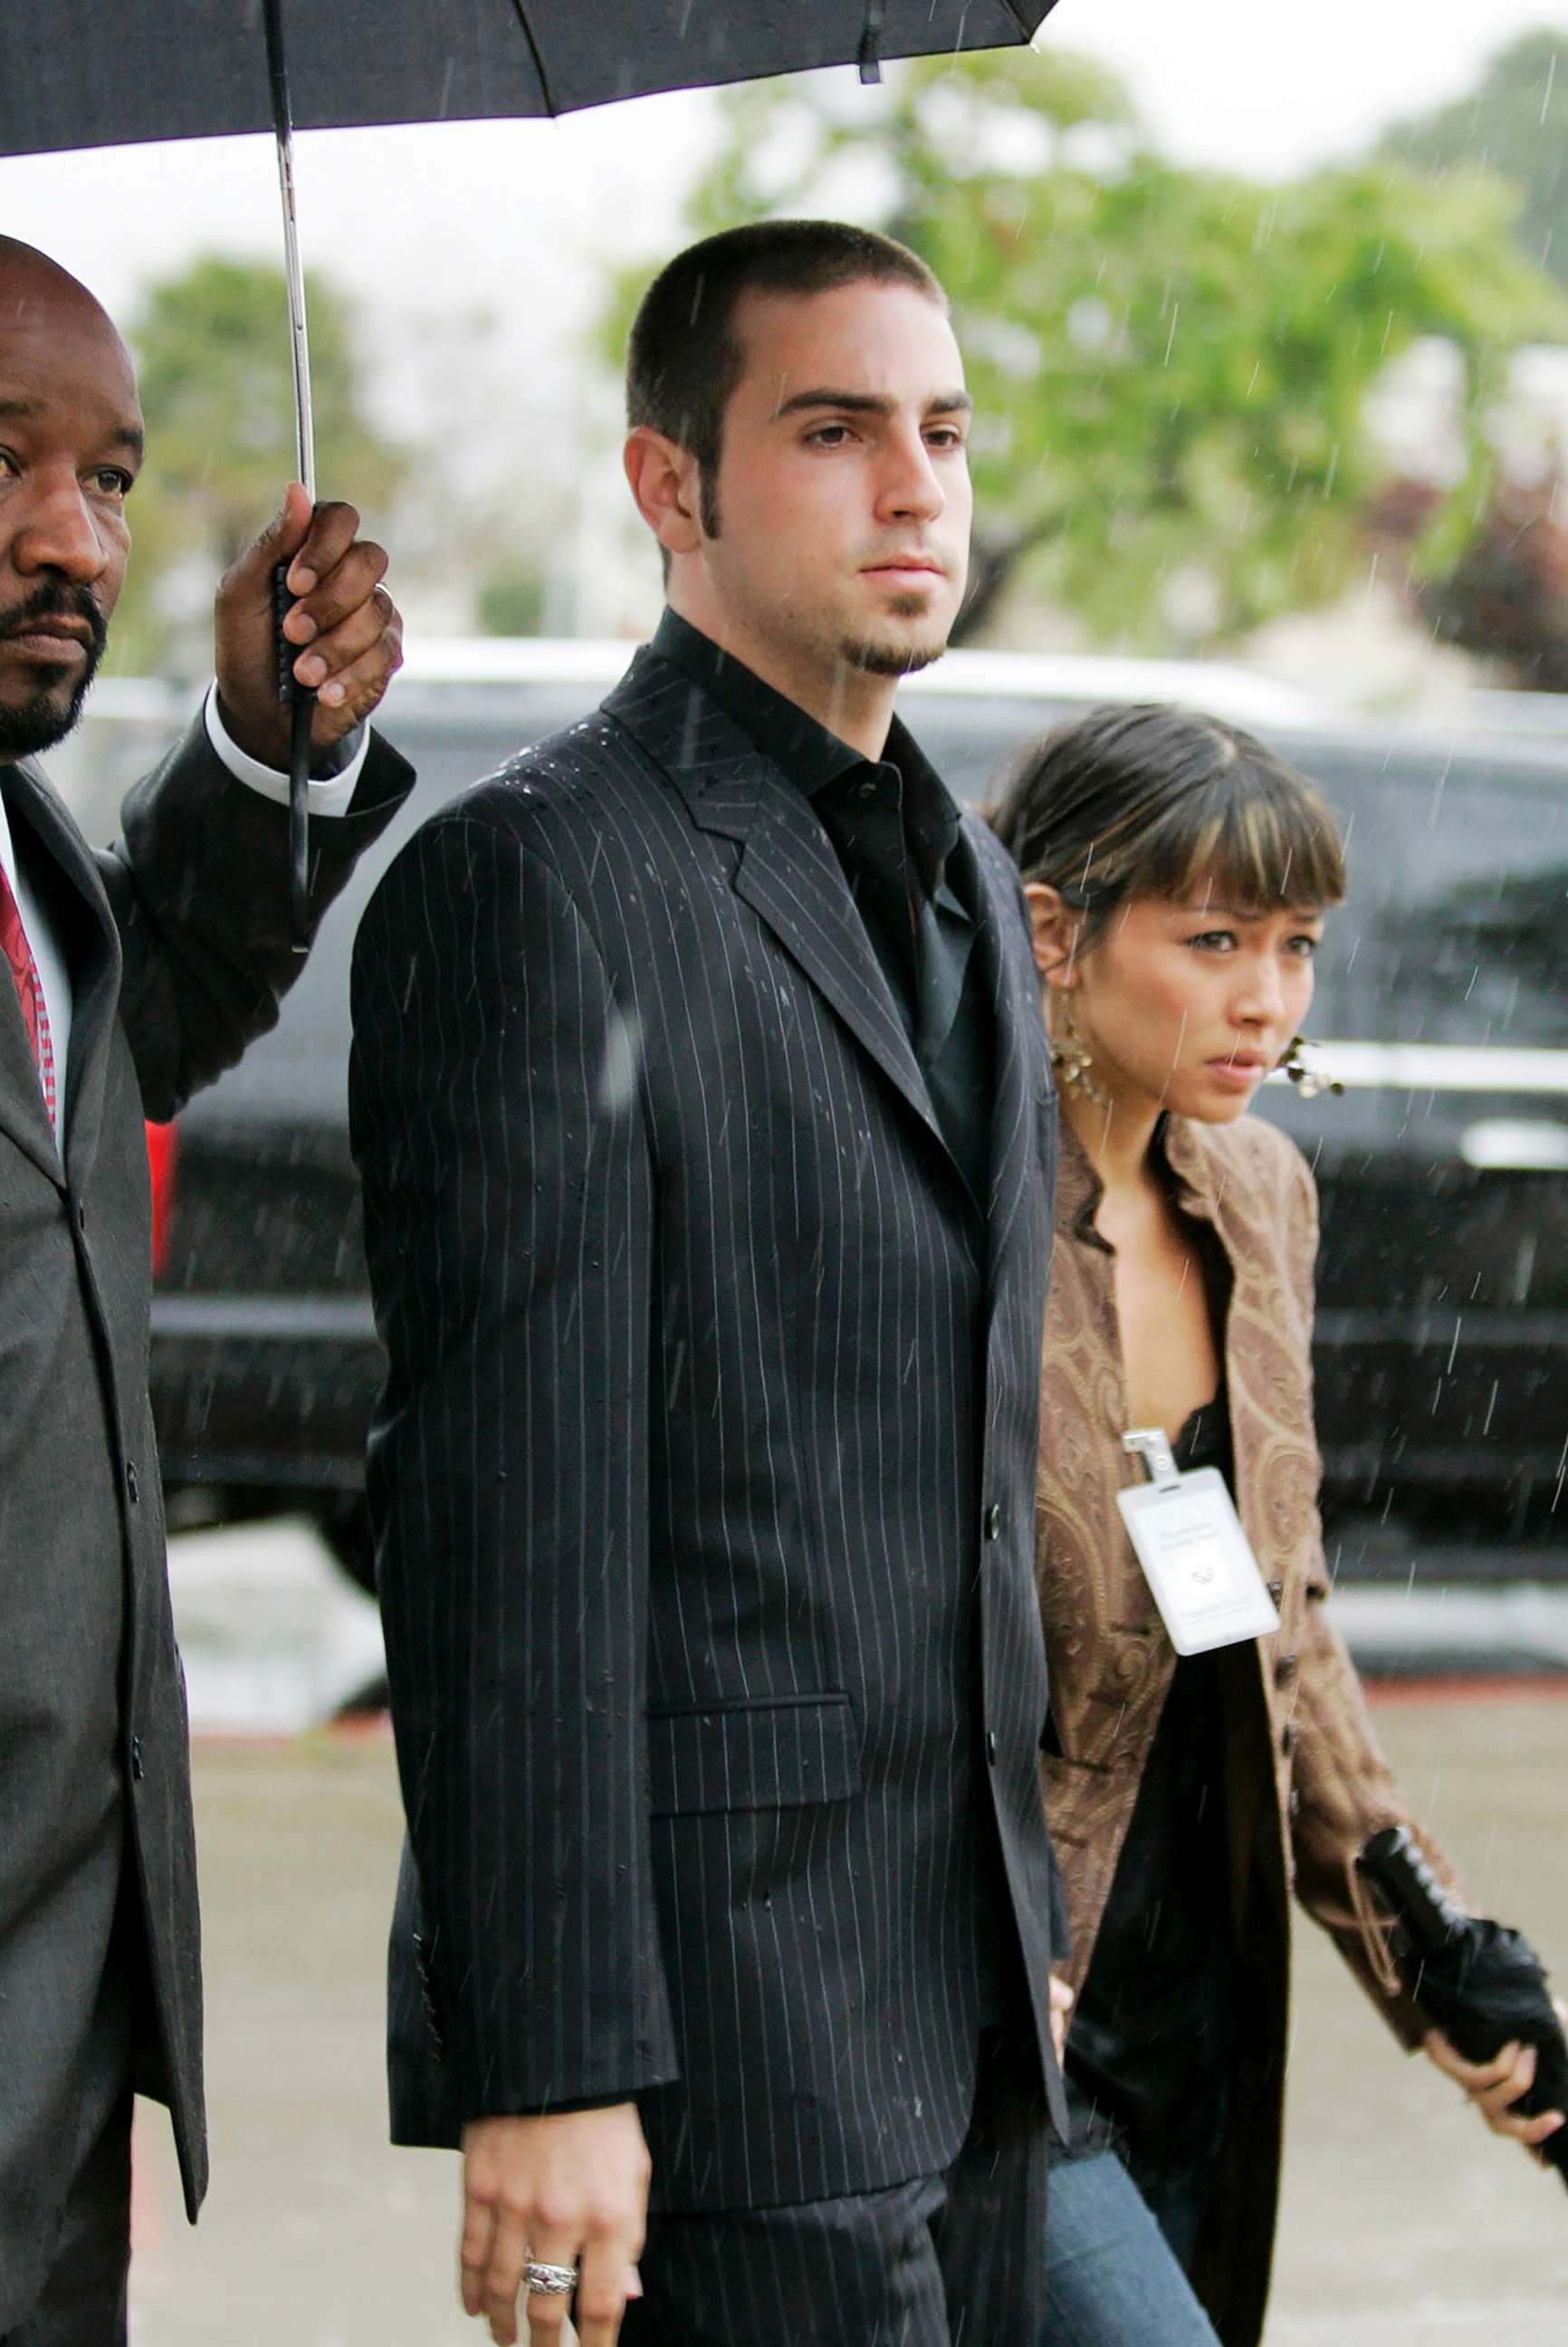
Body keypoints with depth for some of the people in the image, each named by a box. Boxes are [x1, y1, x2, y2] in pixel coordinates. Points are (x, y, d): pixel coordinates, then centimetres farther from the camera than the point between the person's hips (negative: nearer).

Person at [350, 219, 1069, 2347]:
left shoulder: (967, 885, 17)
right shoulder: (533, 887, -11)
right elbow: (500, 1511, -16)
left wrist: (1031, 1923, 19)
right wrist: (552, 2068, -20)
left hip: (970, 1996, 8)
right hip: (714, 2002, -8)